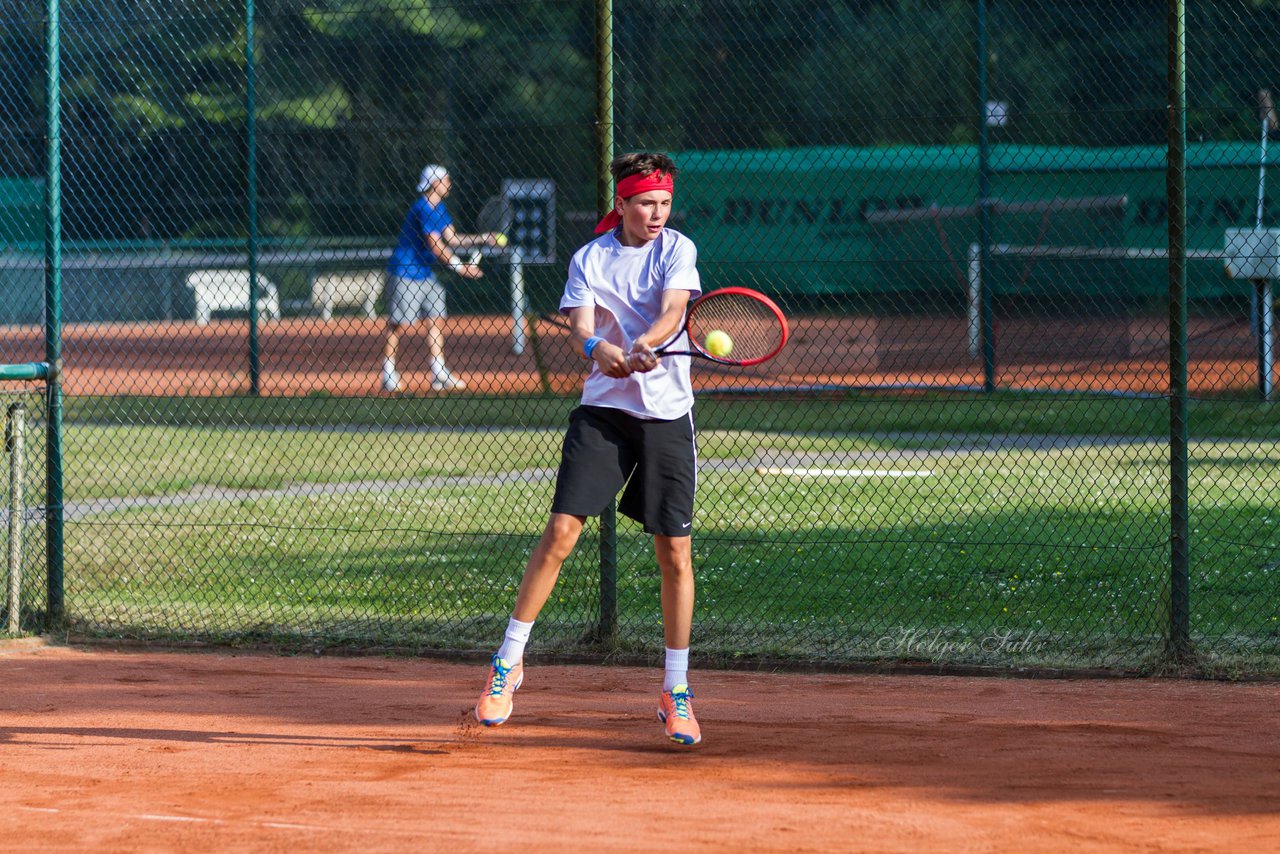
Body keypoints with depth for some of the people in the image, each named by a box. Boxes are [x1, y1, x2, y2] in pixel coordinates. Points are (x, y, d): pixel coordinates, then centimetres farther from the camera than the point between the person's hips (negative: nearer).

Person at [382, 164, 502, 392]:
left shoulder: (439, 207, 11)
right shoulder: (423, 209, -20)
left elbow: (452, 239, 14)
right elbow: (436, 247, -22)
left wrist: (483, 239, 7)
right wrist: (461, 267, -19)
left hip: (426, 275, 10)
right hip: (405, 273, -10)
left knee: (435, 320, 5)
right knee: (397, 323, -3)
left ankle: (440, 375, 6)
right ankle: (388, 375, 3)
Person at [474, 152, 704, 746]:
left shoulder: (677, 250, 2)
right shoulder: (590, 258, 4)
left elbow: (674, 310, -15)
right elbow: (579, 324, -10)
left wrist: (647, 343, -36)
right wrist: (598, 348, -33)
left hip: (668, 413, 0)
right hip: (603, 408, 0)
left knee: (675, 552, -1)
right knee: (560, 530, -10)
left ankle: (676, 691, 13)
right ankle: (508, 663, 2)